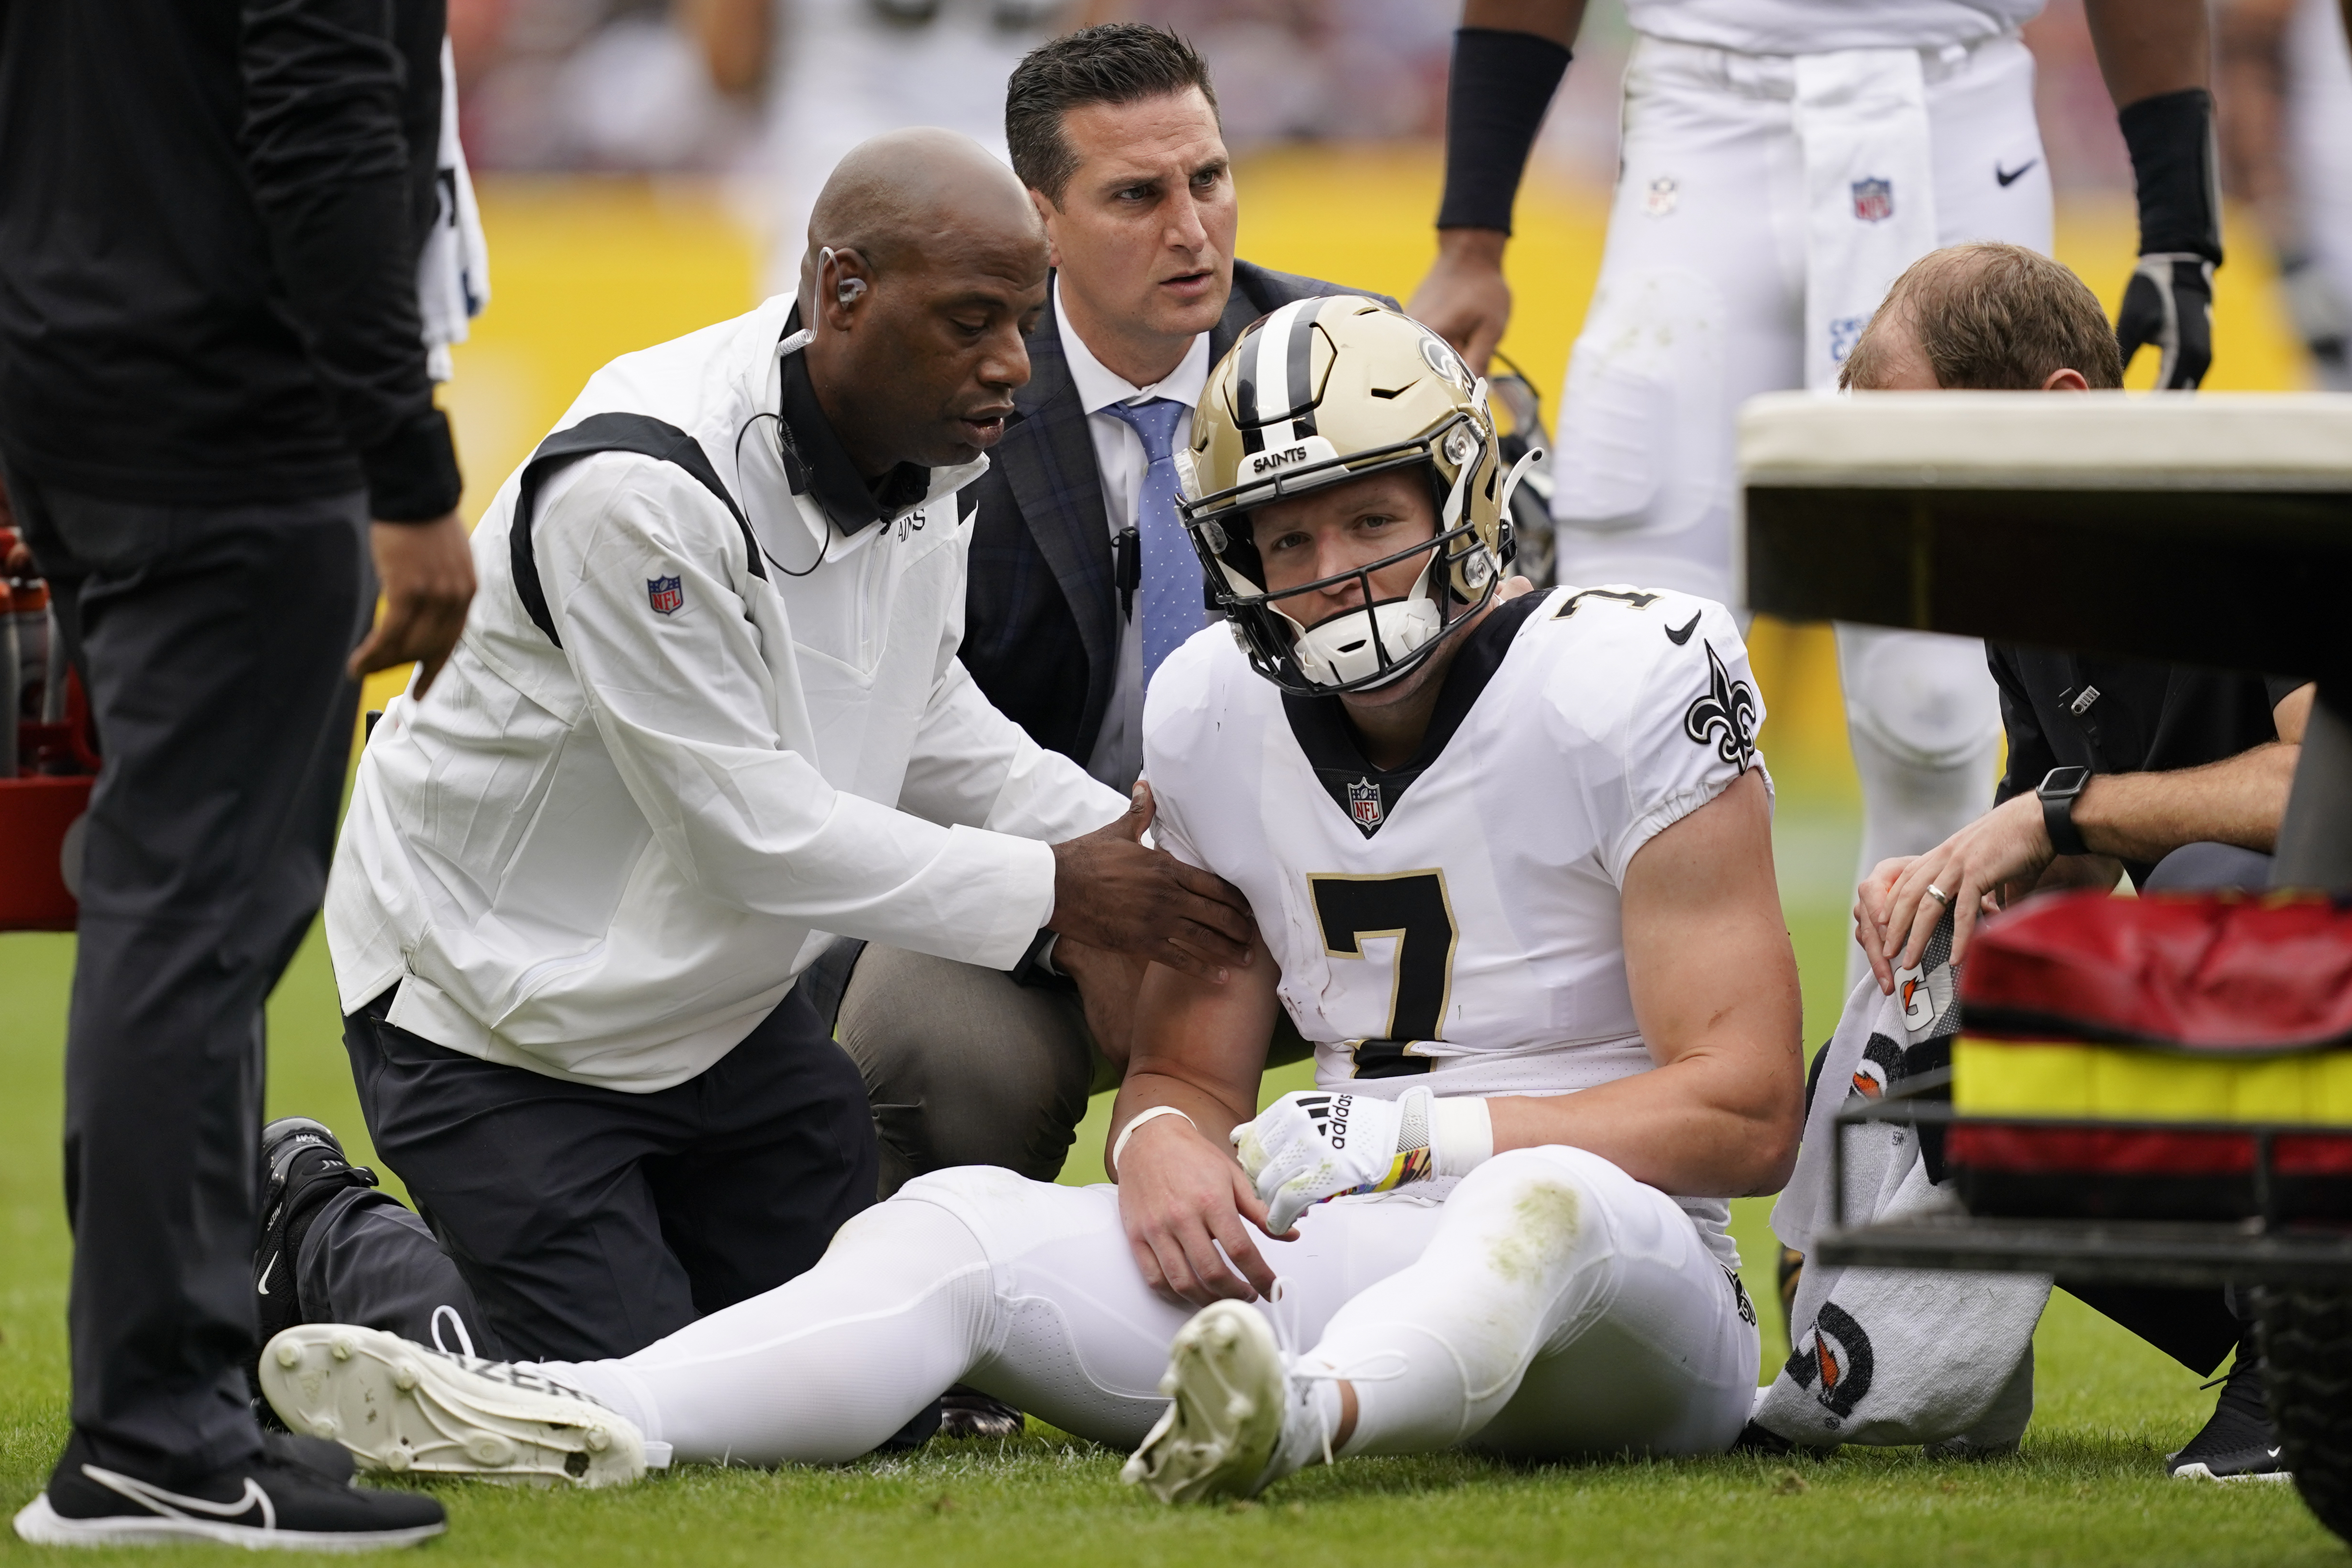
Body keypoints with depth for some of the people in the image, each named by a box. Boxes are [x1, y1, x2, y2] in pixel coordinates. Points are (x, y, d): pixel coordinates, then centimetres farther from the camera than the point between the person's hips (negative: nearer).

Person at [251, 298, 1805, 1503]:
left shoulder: (1627, 694, -10)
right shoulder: (1222, 718, 9)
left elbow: (1744, 1116, -11)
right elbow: (1191, 1064, 16)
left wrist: (1404, 1135, -17)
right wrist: (1164, 1138, -10)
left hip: (1625, 1295, -5)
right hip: (1352, 1265, 5)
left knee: (1540, 1204, -40)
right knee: (972, 1220, -13)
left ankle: (1304, 1417, -71)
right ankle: (590, 1421, -37)